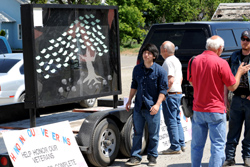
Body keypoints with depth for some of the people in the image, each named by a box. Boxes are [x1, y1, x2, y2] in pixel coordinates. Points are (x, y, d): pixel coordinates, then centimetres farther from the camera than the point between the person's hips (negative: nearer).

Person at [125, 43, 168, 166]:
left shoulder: (160, 71, -6)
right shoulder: (137, 69, 7)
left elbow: (163, 90, -6)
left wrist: (157, 104, -15)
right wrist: (129, 100, 16)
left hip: (152, 108, -3)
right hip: (139, 107, 4)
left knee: (153, 134, 6)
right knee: (137, 132, 6)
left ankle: (152, 156, 20)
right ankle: (135, 157, 13)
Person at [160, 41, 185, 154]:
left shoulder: (168, 61, -15)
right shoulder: (176, 60, 17)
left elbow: (170, 80, -24)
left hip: (170, 94, -10)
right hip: (178, 93, 10)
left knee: (171, 121, -6)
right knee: (177, 120, 15)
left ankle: (175, 147, -3)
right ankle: (181, 144, 19)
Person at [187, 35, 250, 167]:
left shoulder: (194, 61, 1)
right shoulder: (221, 63, -13)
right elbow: (232, 86, -6)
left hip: (198, 110, 5)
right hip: (215, 111, -5)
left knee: (197, 145, 15)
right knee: (218, 145, 3)